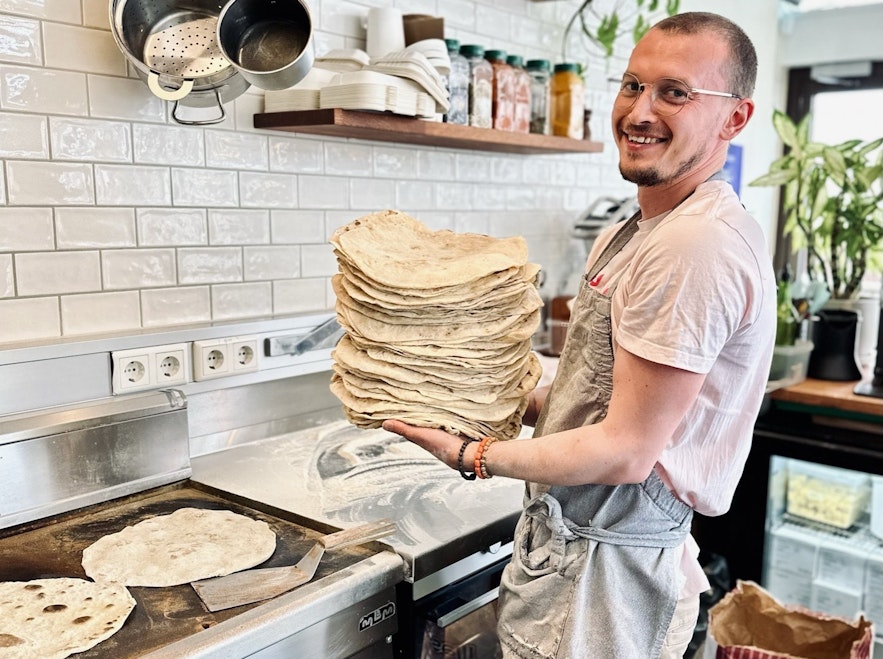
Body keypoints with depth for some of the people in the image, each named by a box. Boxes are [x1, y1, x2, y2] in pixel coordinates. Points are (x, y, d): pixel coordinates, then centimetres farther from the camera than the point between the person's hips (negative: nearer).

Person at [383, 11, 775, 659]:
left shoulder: (701, 247, -24)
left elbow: (626, 453, -23)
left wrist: (474, 455, -14)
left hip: (602, 569, -9)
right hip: (573, 537, 9)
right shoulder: (628, 237, 10)